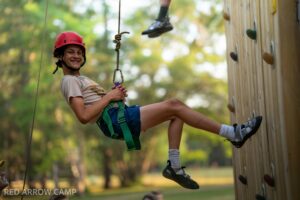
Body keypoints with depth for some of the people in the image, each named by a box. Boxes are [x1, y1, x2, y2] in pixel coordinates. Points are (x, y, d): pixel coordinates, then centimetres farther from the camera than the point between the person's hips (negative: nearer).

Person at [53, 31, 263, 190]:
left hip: (119, 115, 10)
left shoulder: (81, 78, 26)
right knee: (174, 105, -16)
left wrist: (116, 94, 2)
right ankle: (233, 133, -11)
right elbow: (84, 116, -18)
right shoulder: (70, 81, -3)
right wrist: (109, 96, -12)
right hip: (115, 120, -10)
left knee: (175, 114, 4)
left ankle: (174, 166, 0)